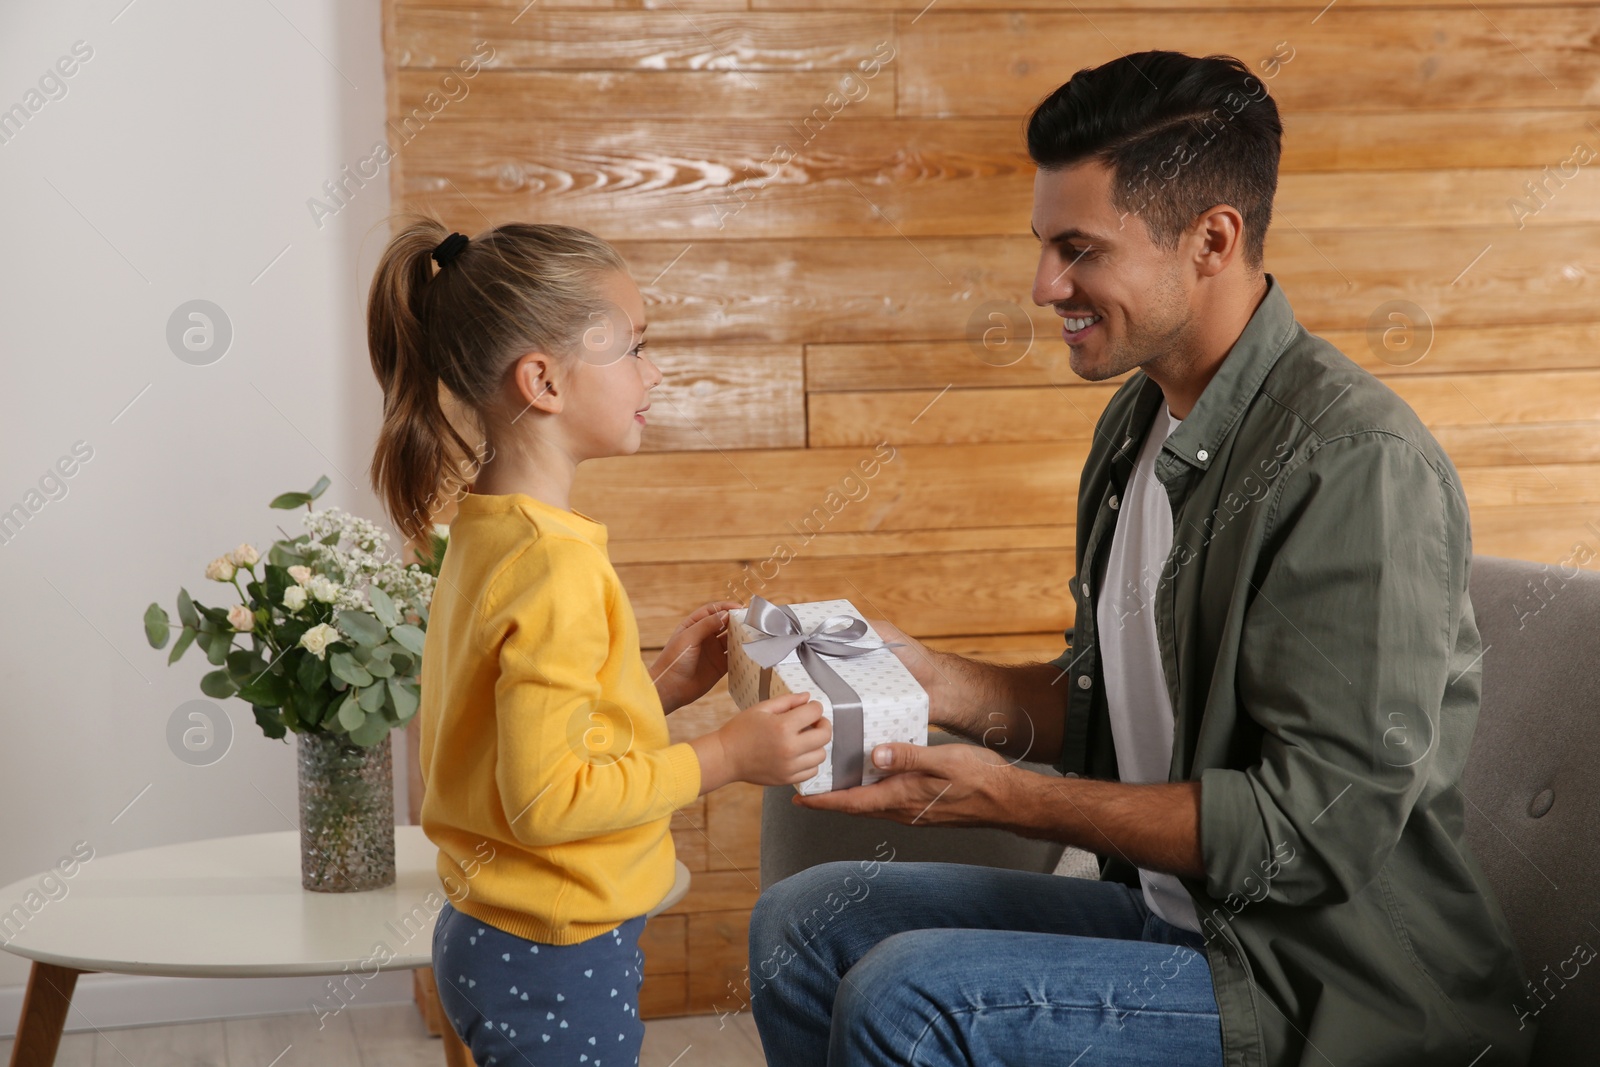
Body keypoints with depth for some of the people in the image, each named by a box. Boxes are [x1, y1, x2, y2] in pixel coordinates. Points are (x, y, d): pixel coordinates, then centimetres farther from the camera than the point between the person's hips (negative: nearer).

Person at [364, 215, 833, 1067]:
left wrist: (658, 688, 7)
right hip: (555, 965, -9)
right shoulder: (555, 567, -23)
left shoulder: (483, 533, 7)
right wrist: (724, 758, -18)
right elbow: (546, 798, -24)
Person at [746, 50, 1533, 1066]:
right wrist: (934, 678, 1)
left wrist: (1010, 798, -22)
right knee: (802, 925, 8)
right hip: (1170, 910, 9)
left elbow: (1321, 827, -25)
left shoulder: (1355, 462, -22)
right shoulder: (1138, 422, 10)